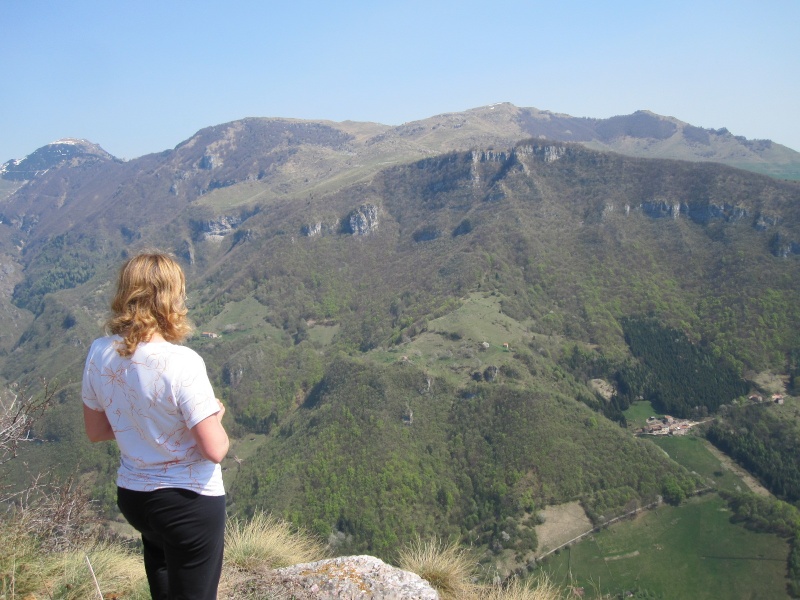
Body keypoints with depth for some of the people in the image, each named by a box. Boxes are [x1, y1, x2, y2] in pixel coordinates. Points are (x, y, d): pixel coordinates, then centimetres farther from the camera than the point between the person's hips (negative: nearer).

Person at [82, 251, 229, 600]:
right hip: (189, 501, -6)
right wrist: (215, 414, -4)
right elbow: (215, 450, -23)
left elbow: (95, 431, 4)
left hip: (132, 495, 6)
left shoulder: (99, 353, -9)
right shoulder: (181, 363, -27)